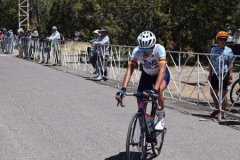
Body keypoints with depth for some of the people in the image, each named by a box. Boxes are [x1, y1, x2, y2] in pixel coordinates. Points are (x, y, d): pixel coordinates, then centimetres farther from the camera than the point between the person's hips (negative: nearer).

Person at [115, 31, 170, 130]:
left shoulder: (159, 49, -36)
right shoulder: (137, 51, -29)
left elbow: (162, 70, -45)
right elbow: (130, 69, -36)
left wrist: (154, 90, -58)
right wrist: (123, 89, -50)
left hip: (161, 75, -3)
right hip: (146, 75, 3)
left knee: (158, 91, -34)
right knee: (141, 105, -7)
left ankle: (161, 118, -8)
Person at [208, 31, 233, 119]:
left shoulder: (228, 50, -3)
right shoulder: (213, 49, 7)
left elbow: (230, 64, -4)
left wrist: (230, 76, -10)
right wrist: (210, 74, 11)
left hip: (224, 75, -4)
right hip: (215, 74, 4)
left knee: (223, 94, 2)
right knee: (213, 93, 12)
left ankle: (222, 112, 15)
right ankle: (217, 108, 34)